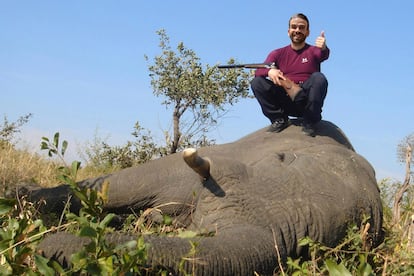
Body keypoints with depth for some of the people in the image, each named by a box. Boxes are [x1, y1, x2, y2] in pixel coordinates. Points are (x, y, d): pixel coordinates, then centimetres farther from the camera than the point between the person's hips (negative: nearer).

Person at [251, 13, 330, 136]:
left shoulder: (313, 51, 7)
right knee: (256, 82, -16)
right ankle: (279, 119, -8)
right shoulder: (278, 54, 11)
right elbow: (258, 71, -4)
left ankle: (309, 123, -15)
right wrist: (269, 71, -29)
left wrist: (323, 48, -45)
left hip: (305, 102, -1)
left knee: (318, 78, -28)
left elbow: (324, 55, -19)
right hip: (284, 104, 1)